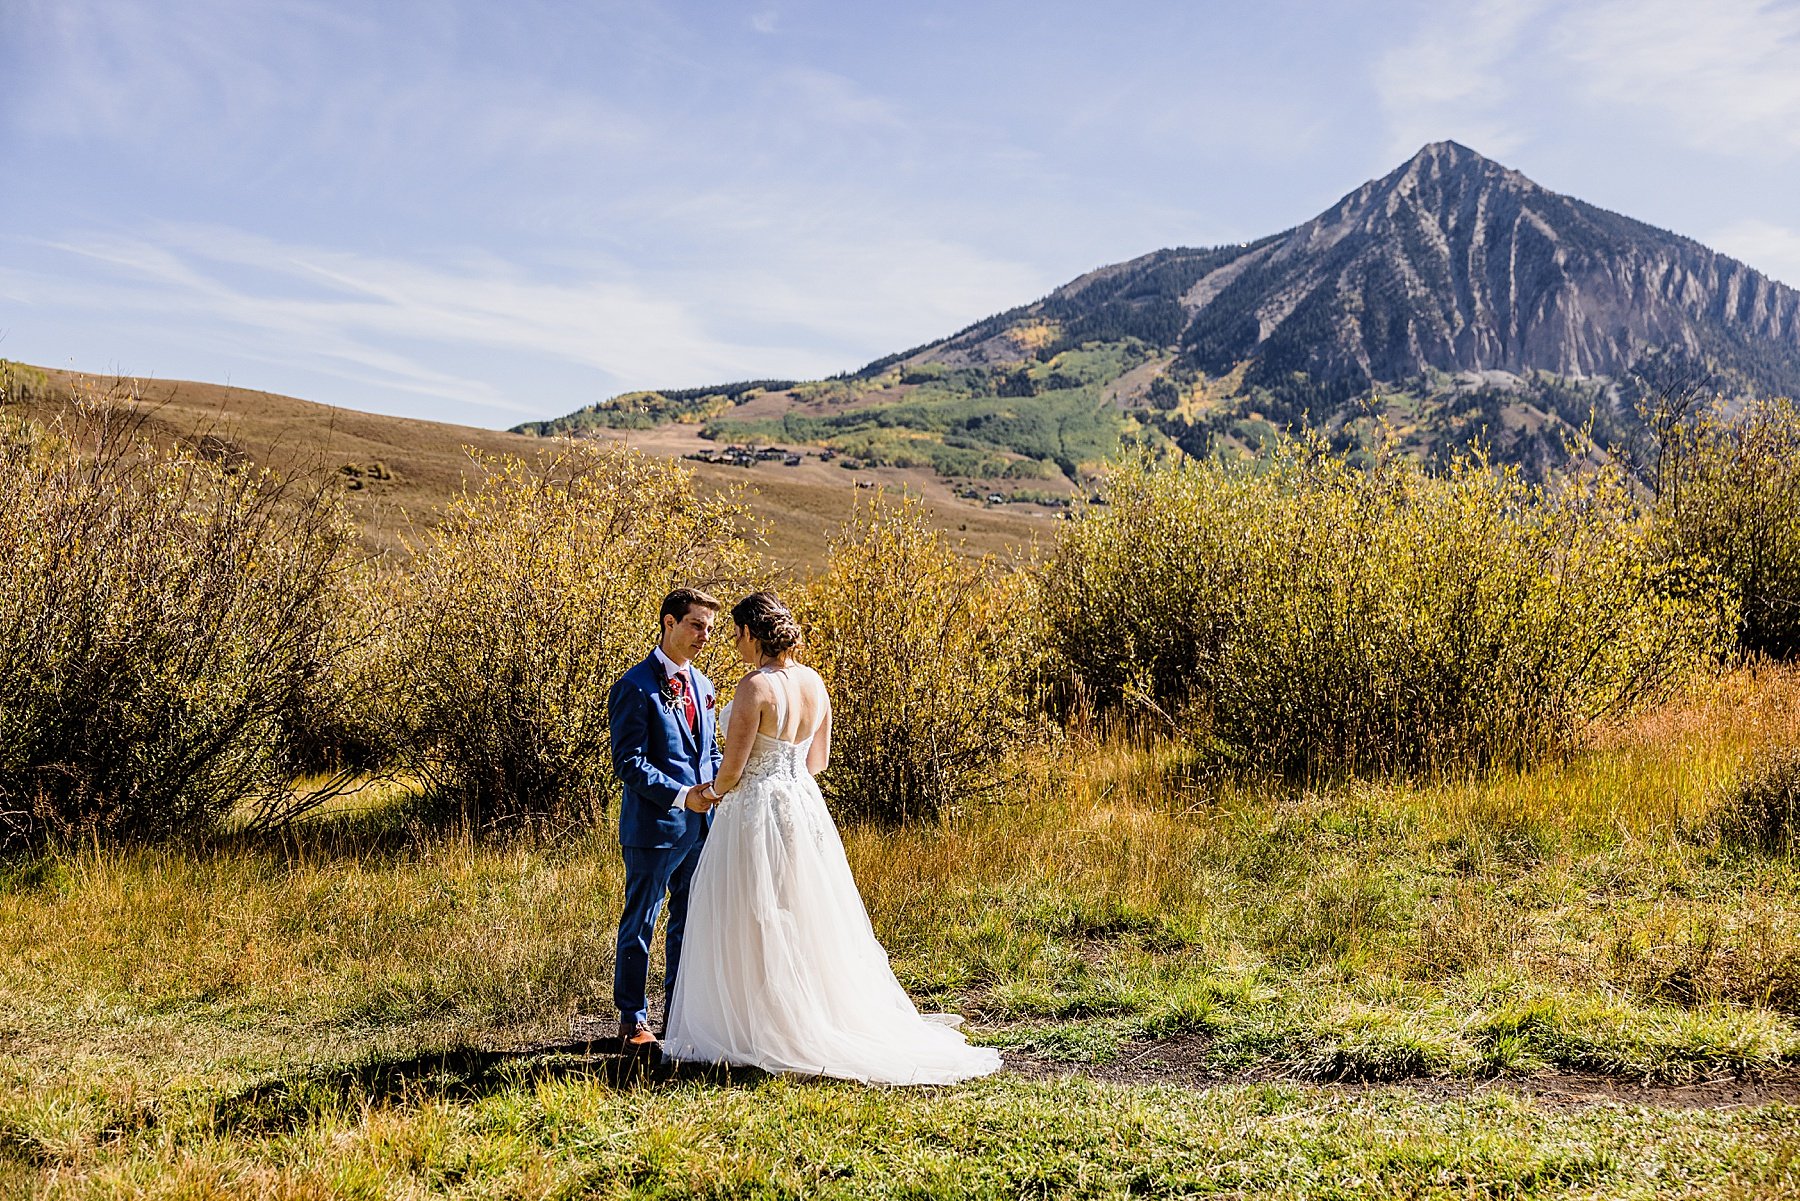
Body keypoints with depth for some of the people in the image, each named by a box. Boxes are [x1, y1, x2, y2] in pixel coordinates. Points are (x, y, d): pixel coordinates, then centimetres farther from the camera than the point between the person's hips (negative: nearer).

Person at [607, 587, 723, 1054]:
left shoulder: (700, 684, 13)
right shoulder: (636, 687, -12)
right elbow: (628, 762, -16)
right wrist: (682, 795, -22)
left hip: (699, 825, 7)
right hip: (654, 826, -7)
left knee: (690, 922, 14)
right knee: (640, 924, 4)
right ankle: (633, 1020, 15)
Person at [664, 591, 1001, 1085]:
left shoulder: (756, 686, -18)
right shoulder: (813, 682, 4)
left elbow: (731, 770, -16)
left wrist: (710, 793, 4)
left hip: (756, 814, -7)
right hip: (805, 808, 8)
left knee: (754, 930, 4)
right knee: (808, 924, 16)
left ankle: (756, 1035, 12)